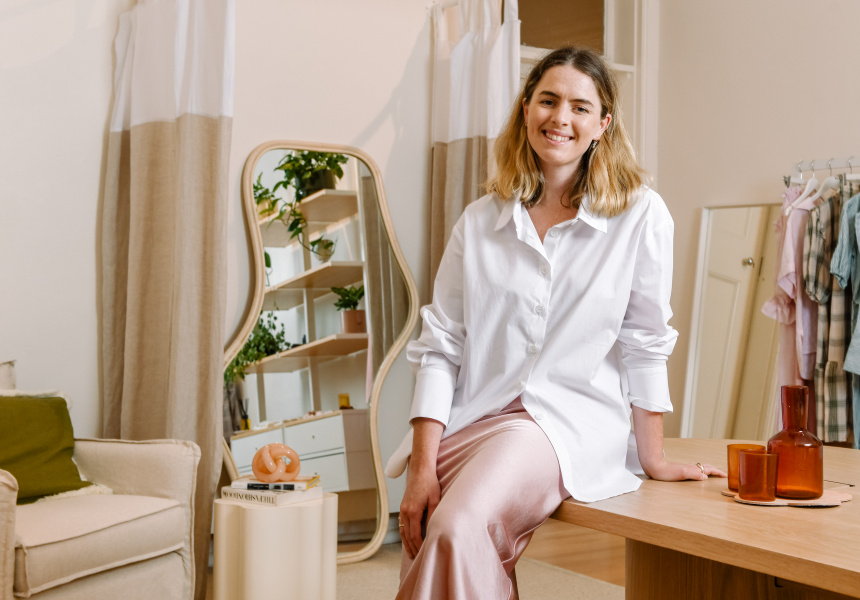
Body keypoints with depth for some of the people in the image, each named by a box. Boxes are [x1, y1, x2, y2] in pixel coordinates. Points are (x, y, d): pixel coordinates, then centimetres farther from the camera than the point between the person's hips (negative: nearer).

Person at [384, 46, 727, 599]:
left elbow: (645, 342, 5)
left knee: (457, 531, -29)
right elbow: (440, 344, 4)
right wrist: (422, 468, -4)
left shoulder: (641, 215, 0)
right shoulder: (481, 221, 9)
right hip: (468, 423, 4)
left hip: (570, 420, -3)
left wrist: (653, 459, 10)